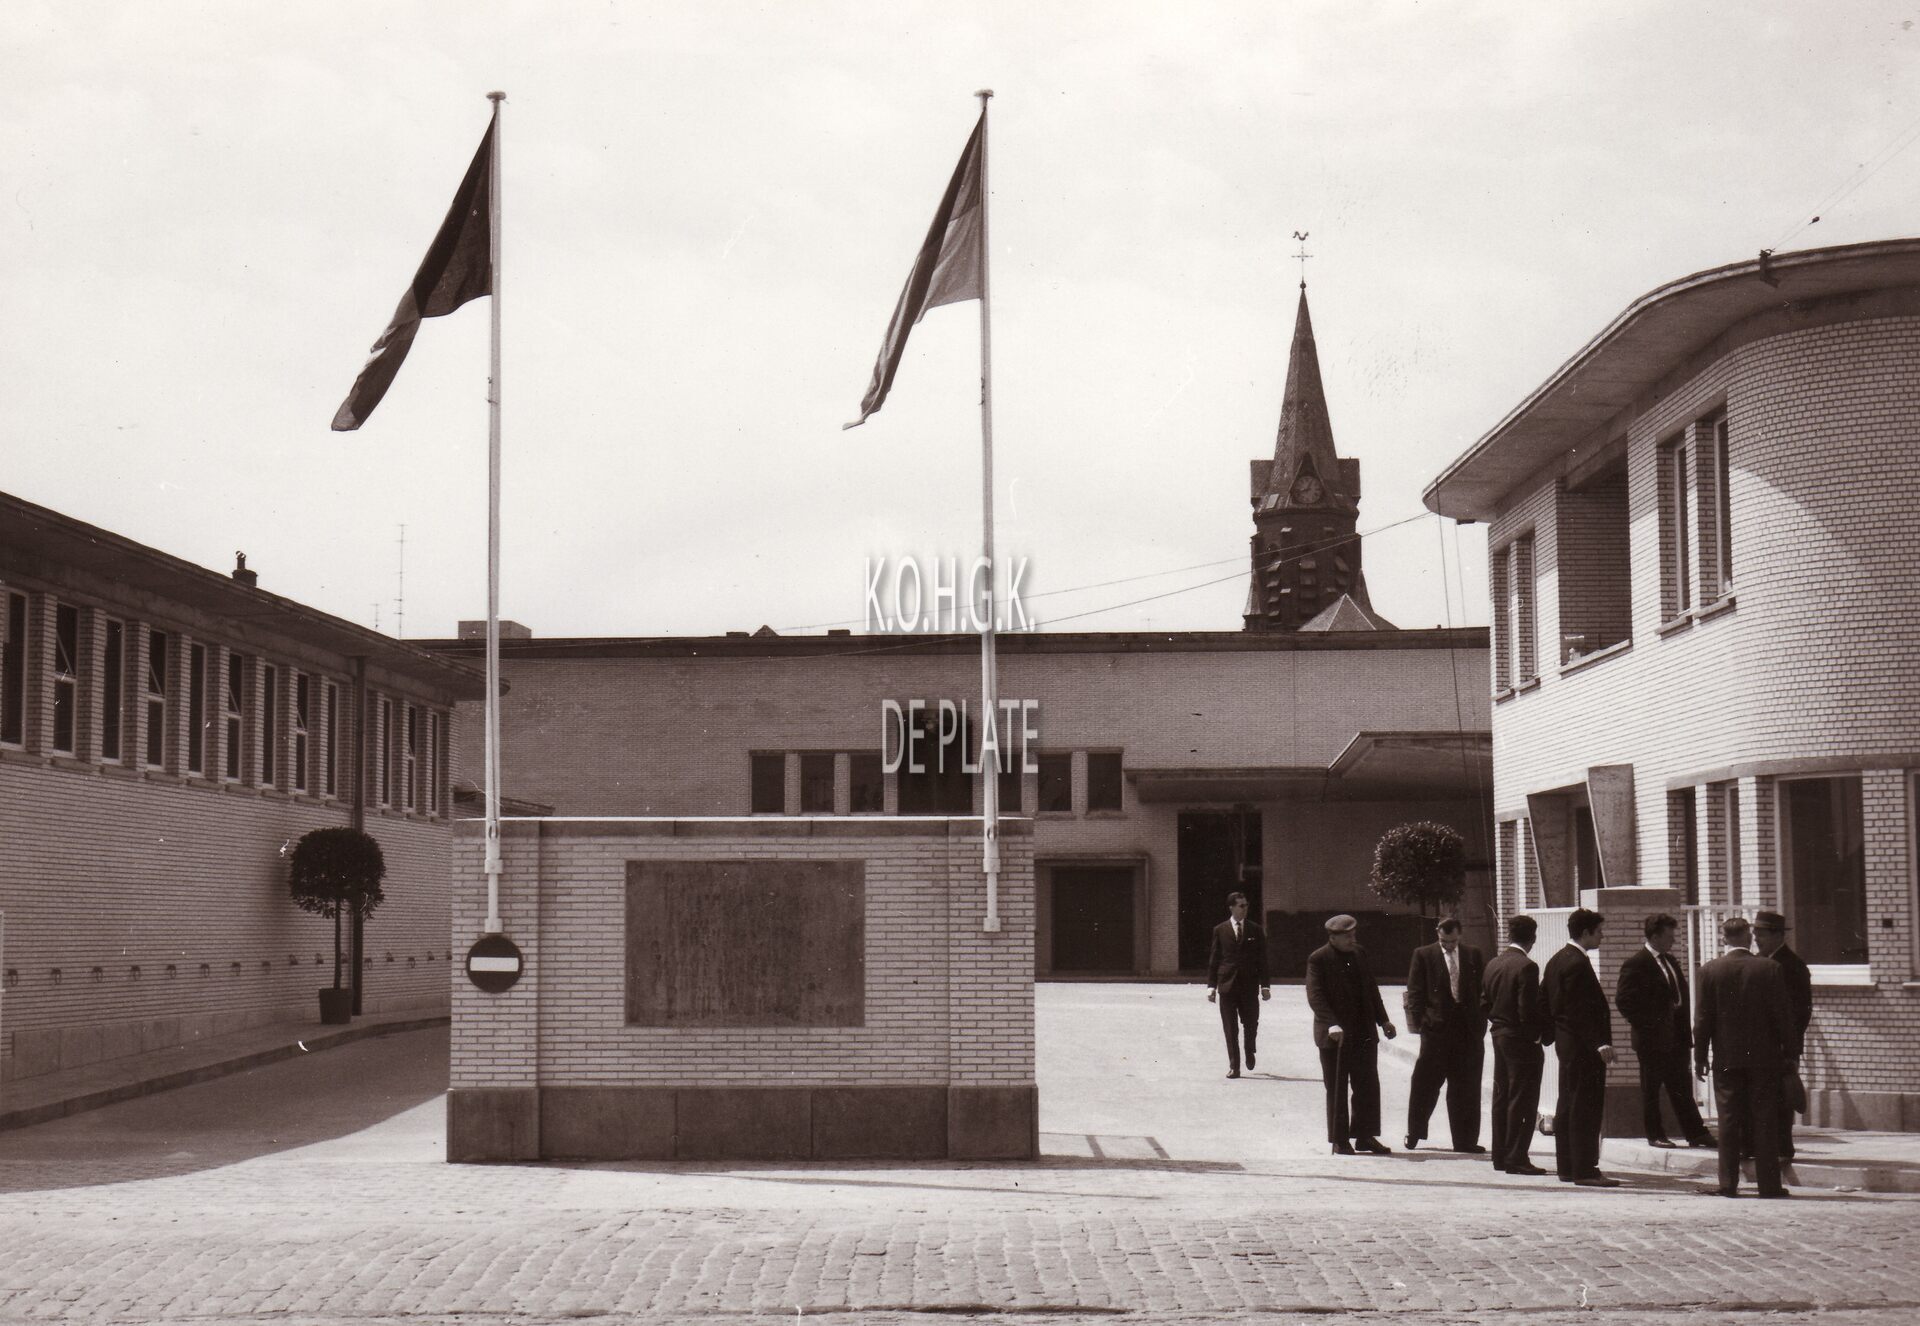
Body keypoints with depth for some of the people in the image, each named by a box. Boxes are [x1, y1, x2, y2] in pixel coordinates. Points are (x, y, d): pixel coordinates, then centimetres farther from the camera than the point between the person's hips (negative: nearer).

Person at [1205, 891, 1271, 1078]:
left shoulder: (1255, 931, 6)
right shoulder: (1220, 930, 5)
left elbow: (1262, 959, 7)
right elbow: (1213, 959, 5)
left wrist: (1264, 985, 0)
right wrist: (1211, 985, -1)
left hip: (1249, 985, 1)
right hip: (1227, 985, 0)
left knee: (1251, 1024, 2)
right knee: (1230, 1029, 0)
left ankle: (1249, 1052, 32)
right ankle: (1234, 1066, 5)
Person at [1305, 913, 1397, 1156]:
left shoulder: (1357, 955, 10)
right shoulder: (1318, 959, -9)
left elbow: (1371, 989, 17)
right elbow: (1315, 996, -16)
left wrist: (1383, 1020, 10)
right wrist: (1332, 1024, -28)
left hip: (1363, 1033, 6)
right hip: (1335, 1036, -6)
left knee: (1368, 1087, 7)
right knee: (1337, 1090, 3)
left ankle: (1364, 1136, 16)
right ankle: (1339, 1140, 10)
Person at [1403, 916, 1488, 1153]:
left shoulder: (1474, 955, 9)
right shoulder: (1424, 955, 3)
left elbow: (1483, 989, 9)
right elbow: (1415, 991, 2)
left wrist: (1480, 1023, 2)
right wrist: (1418, 1021, -7)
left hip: (1468, 1029, 2)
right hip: (1436, 1028, -2)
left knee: (1466, 1087, 6)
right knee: (1425, 1084, 2)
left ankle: (1465, 1140, 13)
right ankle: (1414, 1134, 16)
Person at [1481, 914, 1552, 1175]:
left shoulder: (1493, 965, 7)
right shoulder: (1527, 967, -18)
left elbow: (1484, 1003, 10)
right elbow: (1528, 1010, -21)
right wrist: (1544, 1033, -8)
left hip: (1499, 1036, 8)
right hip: (1522, 1040, -8)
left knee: (1502, 1098, 14)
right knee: (1522, 1101, -3)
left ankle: (1500, 1155, 19)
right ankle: (1515, 1158, -4)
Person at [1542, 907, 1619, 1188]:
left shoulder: (1557, 961, 13)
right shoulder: (1577, 963, -18)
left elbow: (1543, 1000, 18)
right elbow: (1581, 1010, -23)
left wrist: (1552, 1034, 22)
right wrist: (1599, 1043, -25)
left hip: (1566, 1045, 11)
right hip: (1584, 1047, -11)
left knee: (1567, 1107, 13)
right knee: (1587, 1108, -8)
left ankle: (1566, 1167, 18)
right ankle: (1584, 1170, -9)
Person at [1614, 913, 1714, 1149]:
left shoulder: (1669, 960, 14)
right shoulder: (1636, 963, -11)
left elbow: (1682, 994, 20)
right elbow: (1623, 999, -15)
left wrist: (1685, 1027, 8)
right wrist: (1646, 1024, -15)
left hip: (1675, 1036, 7)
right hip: (1652, 1038, -7)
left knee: (1682, 1088, 9)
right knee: (1651, 1088, 3)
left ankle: (1696, 1133, 12)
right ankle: (1655, 1135, 11)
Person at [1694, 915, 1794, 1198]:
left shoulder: (1710, 970, -3)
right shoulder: (1771, 969, -5)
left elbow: (1703, 1017, -1)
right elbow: (1783, 1013, -3)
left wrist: (1700, 1056, 6)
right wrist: (1787, 1050, 7)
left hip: (1726, 1058, 1)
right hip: (1763, 1057, 0)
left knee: (1728, 1121, 5)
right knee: (1765, 1121, 4)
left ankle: (1728, 1183, 4)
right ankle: (1768, 1183, 5)